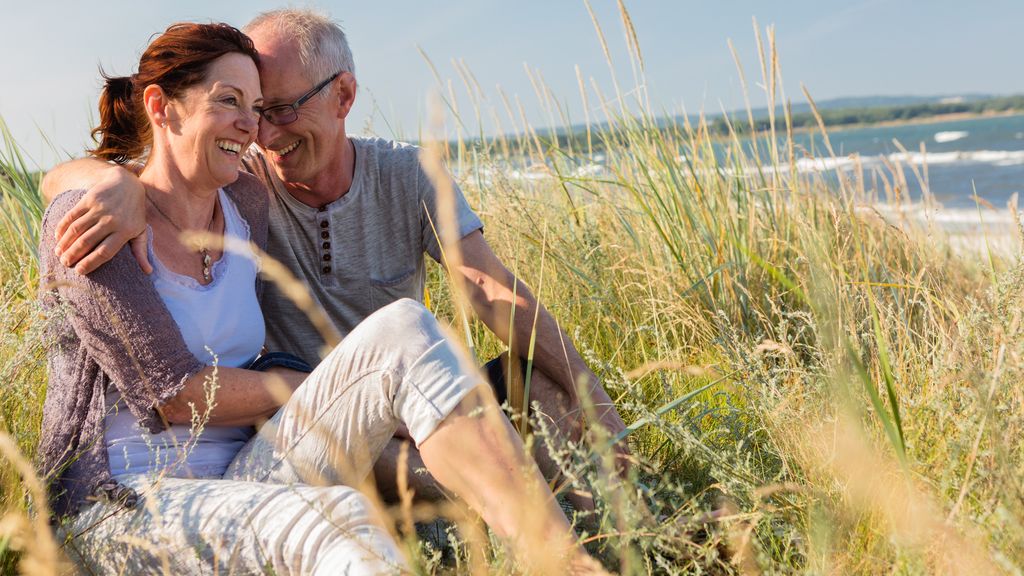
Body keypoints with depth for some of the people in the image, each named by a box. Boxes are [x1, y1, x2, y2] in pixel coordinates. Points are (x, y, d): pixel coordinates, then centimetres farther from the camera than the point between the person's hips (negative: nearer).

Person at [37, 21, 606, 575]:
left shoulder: (247, 202, 8)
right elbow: (175, 396, -15)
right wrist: (334, 391, -11)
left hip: (241, 478, 5)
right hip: (120, 510, -5)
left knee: (403, 328, -23)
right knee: (344, 522, -39)